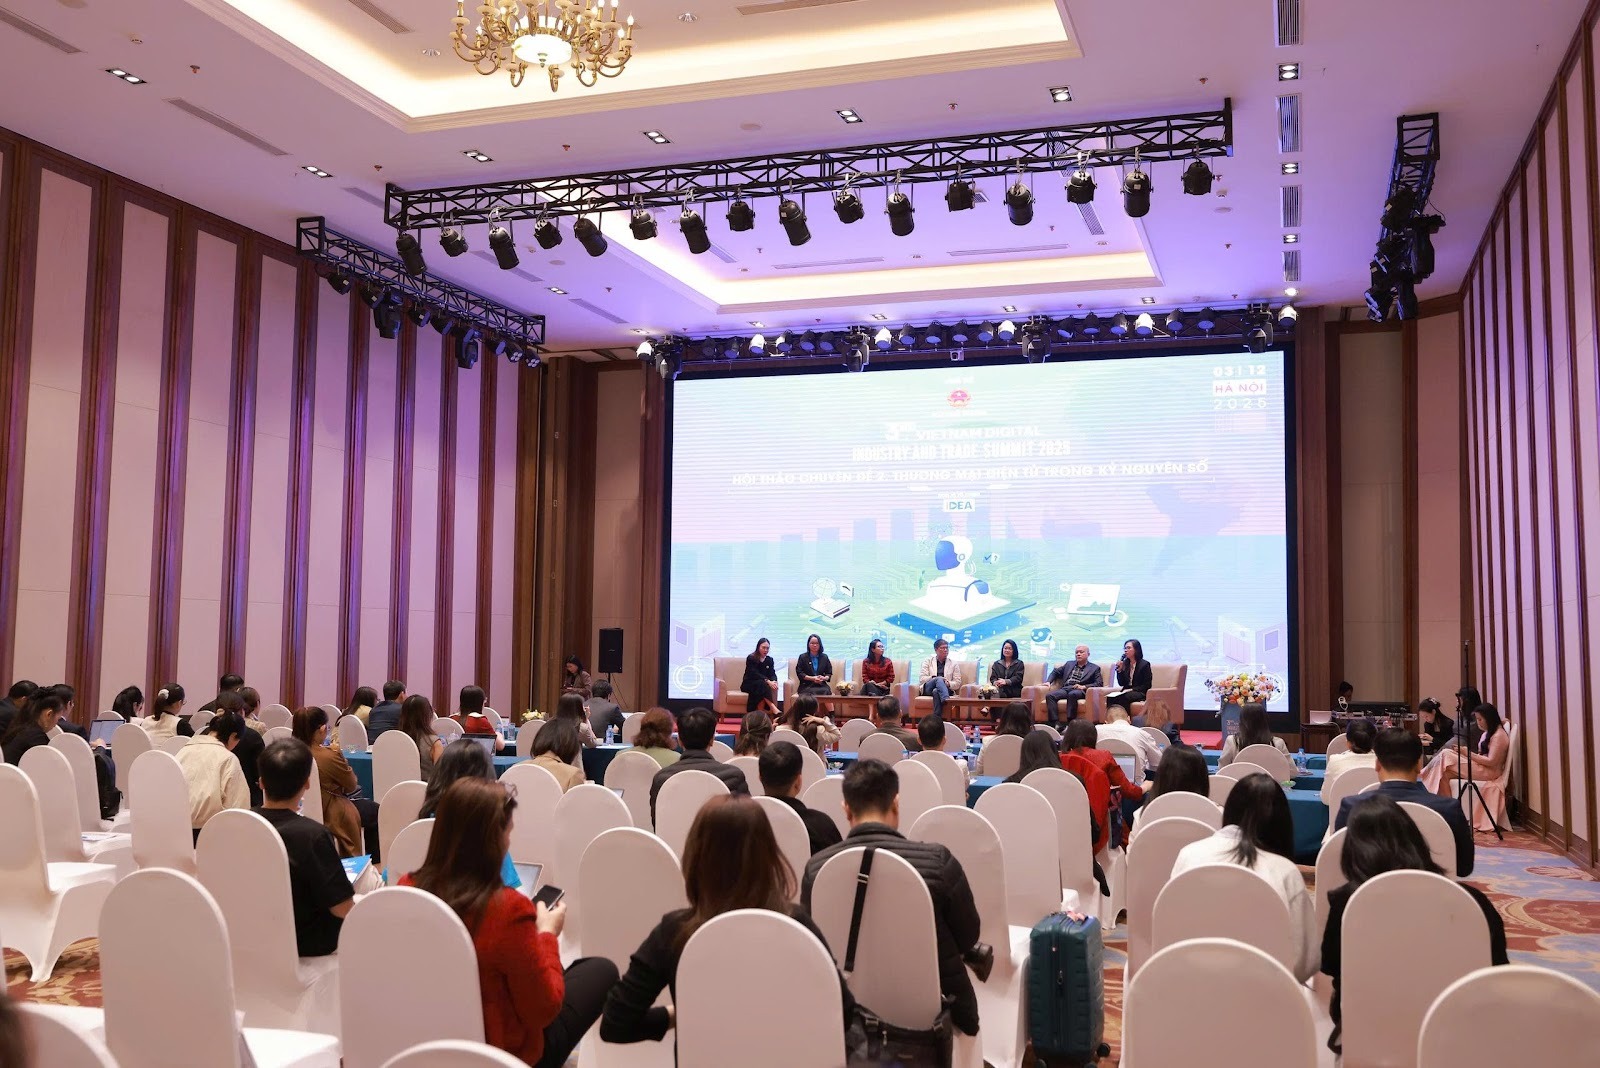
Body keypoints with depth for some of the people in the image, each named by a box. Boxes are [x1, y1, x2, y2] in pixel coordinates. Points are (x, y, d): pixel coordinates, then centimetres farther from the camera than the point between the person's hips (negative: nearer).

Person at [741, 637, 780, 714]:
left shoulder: (769, 660, 8)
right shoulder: (751, 658, -9)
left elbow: (772, 674, -1)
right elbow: (754, 674, -20)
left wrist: (774, 681, -26)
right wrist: (767, 681, -34)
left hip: (762, 685, 4)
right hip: (749, 684, -4)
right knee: (761, 683, -36)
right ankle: (773, 708, -46)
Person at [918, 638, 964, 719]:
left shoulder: (953, 664, 16)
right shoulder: (928, 661, 16)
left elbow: (957, 683, 8)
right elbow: (922, 678, 4)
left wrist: (949, 684, -14)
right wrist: (934, 678, -13)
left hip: (947, 689, 0)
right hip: (928, 689, 0)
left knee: (936, 691, -38)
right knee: (939, 679, -35)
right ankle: (946, 700, -61)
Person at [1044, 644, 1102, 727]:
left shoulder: (1094, 668, 15)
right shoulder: (1069, 664, 27)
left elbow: (1099, 683, 3)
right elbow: (1055, 672, 31)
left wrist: (1084, 687, -12)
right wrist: (1048, 681, 11)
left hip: (1079, 691, -4)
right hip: (1065, 689, 4)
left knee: (1072, 694, -41)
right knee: (1049, 695, -27)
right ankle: (1055, 723, -34)